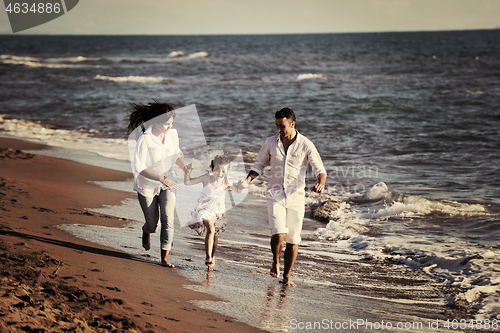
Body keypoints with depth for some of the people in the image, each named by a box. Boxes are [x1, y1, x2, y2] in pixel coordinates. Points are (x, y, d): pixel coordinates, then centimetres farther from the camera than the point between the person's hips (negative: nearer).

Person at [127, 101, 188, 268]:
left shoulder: (172, 134, -7)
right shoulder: (144, 140, -24)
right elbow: (139, 168, -21)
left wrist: (184, 168, -10)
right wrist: (161, 178, -29)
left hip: (167, 184, 3)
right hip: (147, 186, -3)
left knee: (168, 220, -13)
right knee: (152, 224, 9)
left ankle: (165, 258, -5)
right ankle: (146, 231, 48)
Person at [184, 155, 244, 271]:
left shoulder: (226, 182, -10)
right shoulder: (206, 178, -13)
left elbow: (238, 190, 0)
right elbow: (187, 182, -7)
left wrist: (242, 186, -23)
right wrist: (188, 172, -25)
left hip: (218, 211, 3)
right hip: (205, 209, -3)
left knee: (215, 235, 16)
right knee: (210, 229, -26)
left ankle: (212, 257, 39)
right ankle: (208, 257, -25)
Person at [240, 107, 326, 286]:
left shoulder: (306, 145, -6)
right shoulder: (271, 143, 0)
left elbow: (320, 169, -8)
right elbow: (259, 164, 13)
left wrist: (321, 183, -30)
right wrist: (248, 180, -6)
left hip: (296, 196, 0)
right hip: (275, 194, 0)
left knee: (293, 240, 4)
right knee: (278, 234, -17)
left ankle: (287, 276, 19)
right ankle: (276, 262, 13)